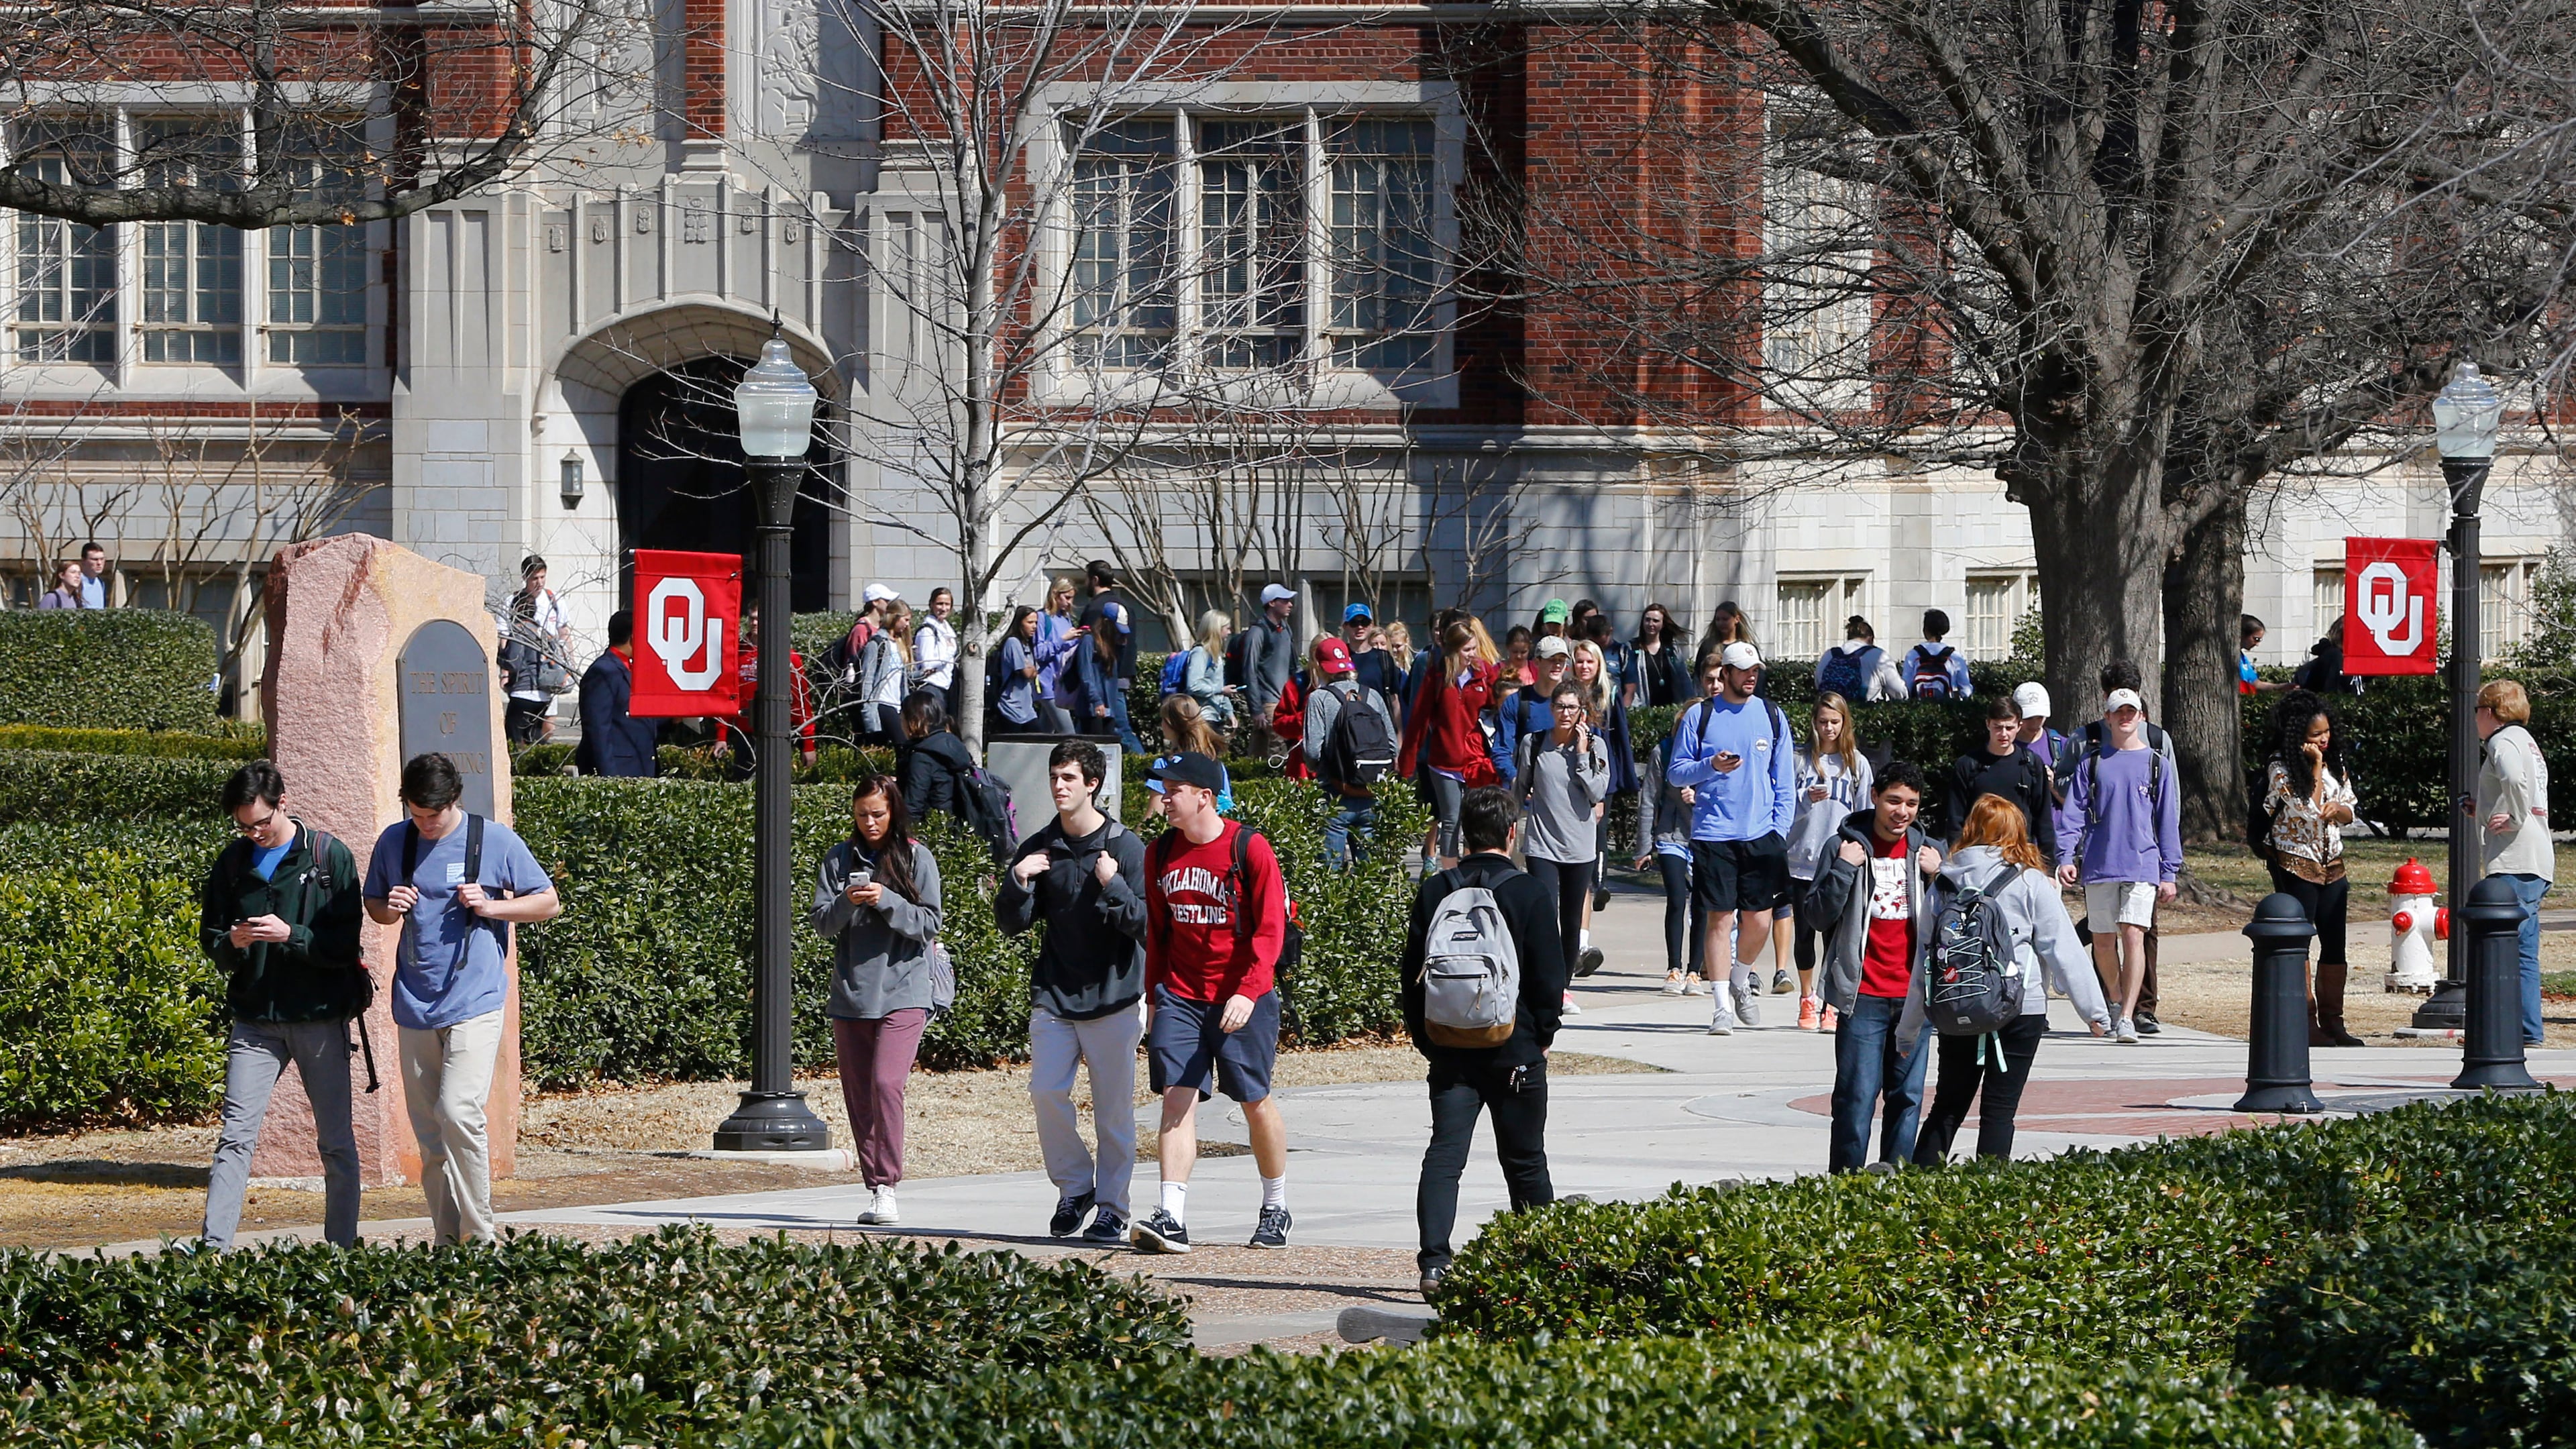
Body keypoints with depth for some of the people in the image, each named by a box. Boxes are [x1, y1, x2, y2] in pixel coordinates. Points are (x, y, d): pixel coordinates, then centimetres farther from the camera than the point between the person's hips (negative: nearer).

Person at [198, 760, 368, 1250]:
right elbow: (210, 939, 11)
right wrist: (232, 943, -11)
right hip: (254, 1020, 2)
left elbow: (346, 943, -6)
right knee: (236, 1137, -6)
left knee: (336, 1142, 4)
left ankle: (341, 1249, 13)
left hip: (319, 1017, -2)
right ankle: (213, 1250, -10)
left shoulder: (330, 857, -3)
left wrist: (291, 935, -21)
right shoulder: (233, 862, 7)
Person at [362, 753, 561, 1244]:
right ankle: (447, 1242, 13)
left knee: (459, 1113, -19)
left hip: (474, 1004, -4)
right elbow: (373, 907, 21)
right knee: (427, 1129, 6)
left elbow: (549, 903, 6)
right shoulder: (394, 842, 8)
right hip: (415, 1005, 4)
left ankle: (481, 1237, -9)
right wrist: (391, 908, -3)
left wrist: (491, 907, -10)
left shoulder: (495, 840, -1)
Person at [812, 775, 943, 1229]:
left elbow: (928, 924, -2)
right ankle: (873, 1189, 11)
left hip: (903, 991, -4)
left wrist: (886, 901, -16)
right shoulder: (839, 859, 9)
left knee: (886, 1083, -18)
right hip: (850, 993, 4)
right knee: (858, 1094, 4)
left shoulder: (917, 858, 2)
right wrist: (846, 903, -14)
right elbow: (820, 922, 5)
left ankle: (887, 1187, -13)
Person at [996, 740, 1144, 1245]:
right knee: (1046, 1091, -10)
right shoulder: (1038, 849, 8)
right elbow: (1011, 924, 9)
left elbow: (1147, 922, -7)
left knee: (1114, 1110, 0)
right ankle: (1074, 1188, 9)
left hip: (1114, 996, -3)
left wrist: (1111, 885, -20)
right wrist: (1017, 882, -9)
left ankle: (1112, 1209, 9)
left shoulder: (1126, 848, -3)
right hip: (1053, 995, 3)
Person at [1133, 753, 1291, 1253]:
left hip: (1241, 998, -4)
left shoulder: (1248, 848, -9)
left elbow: (1270, 928, -11)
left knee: (1254, 1100, 5)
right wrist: (1154, 996, 15)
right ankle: (1172, 1219, -15)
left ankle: (1276, 1208, 24)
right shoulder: (1161, 853, 7)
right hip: (1179, 995, 4)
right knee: (1176, 1097, -8)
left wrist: (1248, 992, -22)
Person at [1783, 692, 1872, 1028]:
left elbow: (1865, 814, 8)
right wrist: (1806, 800, -14)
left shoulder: (1857, 763, 6)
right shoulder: (1801, 761, 6)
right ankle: (1807, 1000, 22)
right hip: (1802, 859, 1)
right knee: (1804, 933, 7)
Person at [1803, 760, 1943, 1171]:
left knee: (1907, 1097, 5)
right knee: (1857, 1095, -7)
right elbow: (1818, 914, -3)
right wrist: (1845, 869, -14)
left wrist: (1937, 875, -3)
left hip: (1914, 995, 3)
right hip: (1864, 996, -3)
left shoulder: (1927, 851, 10)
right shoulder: (1846, 845, 1)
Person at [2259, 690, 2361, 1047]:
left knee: (2335, 946, 4)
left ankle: (2332, 1022, 9)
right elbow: (2308, 810, -19)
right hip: (2295, 864, -7)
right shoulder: (2280, 767, -10)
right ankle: (2306, 1023, -3)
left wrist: (2337, 809, -7)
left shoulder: (2334, 761, 10)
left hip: (2331, 864, 7)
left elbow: (2348, 812, 15)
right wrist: (2315, 767, -16)